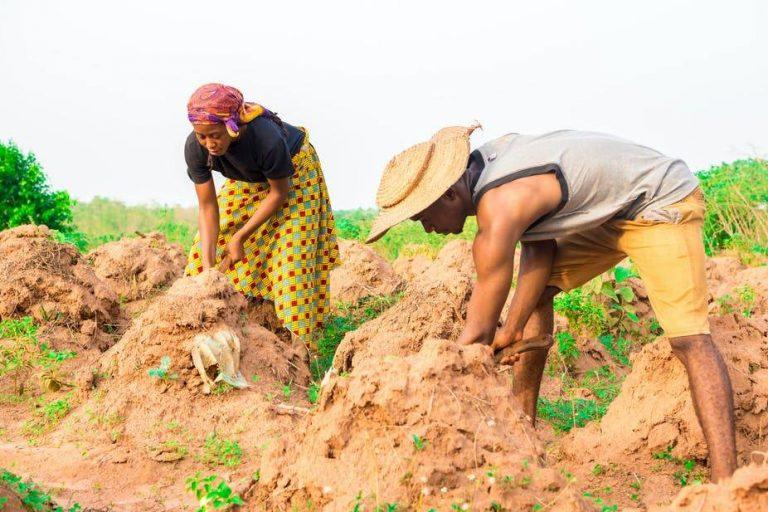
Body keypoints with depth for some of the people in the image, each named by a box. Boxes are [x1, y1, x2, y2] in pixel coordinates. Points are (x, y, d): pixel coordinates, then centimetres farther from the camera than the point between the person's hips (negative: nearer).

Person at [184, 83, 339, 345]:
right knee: (212, 244, -2)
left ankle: (298, 335, -7)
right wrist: (207, 265, -29)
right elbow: (208, 207, -22)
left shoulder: (267, 139, -43)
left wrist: (240, 237, -25)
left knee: (291, 252, -13)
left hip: (292, 173, -5)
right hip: (246, 181, 5)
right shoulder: (195, 148, -30)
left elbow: (279, 192, -26)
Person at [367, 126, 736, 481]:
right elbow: (539, 250, 2)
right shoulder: (486, 163, -7)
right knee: (537, 290, 9)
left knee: (688, 337, -22)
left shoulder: (501, 210, -32)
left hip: (662, 204, -9)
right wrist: (512, 330, -6)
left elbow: (478, 333, -23)